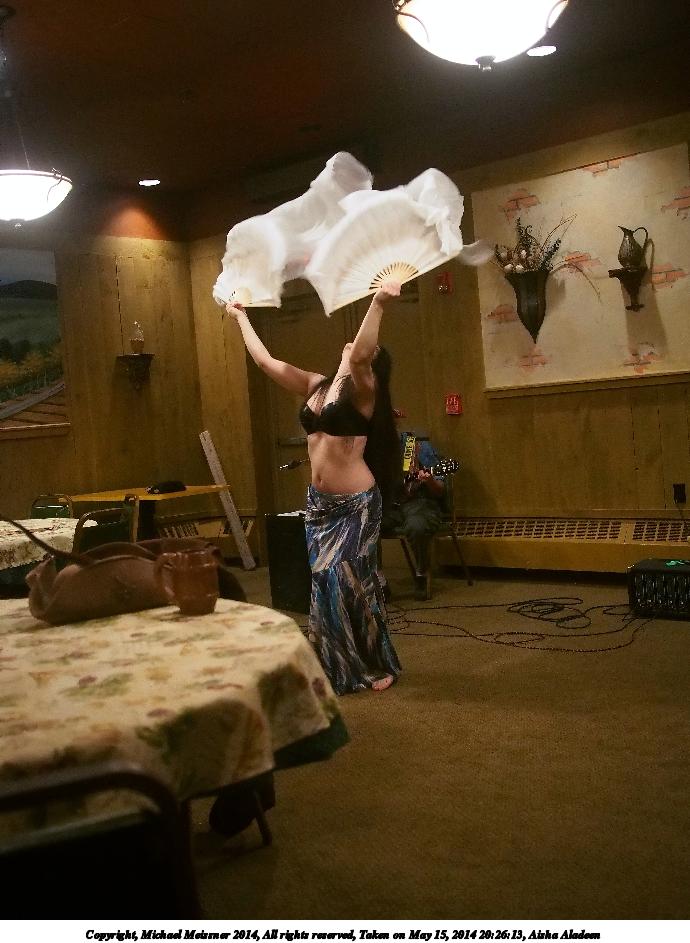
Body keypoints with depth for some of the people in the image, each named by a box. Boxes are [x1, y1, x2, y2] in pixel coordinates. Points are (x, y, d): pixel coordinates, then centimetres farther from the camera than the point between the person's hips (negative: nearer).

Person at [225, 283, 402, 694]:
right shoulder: (316, 386, 9)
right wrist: (242, 317, 24)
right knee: (327, 581, 10)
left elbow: (359, 356, -33)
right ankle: (341, 669, 24)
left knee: (350, 579, -5)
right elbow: (265, 360, 17)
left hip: (356, 502, -7)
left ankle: (379, 665, 14)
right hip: (320, 502, 7)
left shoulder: (363, 390, -9)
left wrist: (378, 304, -42)